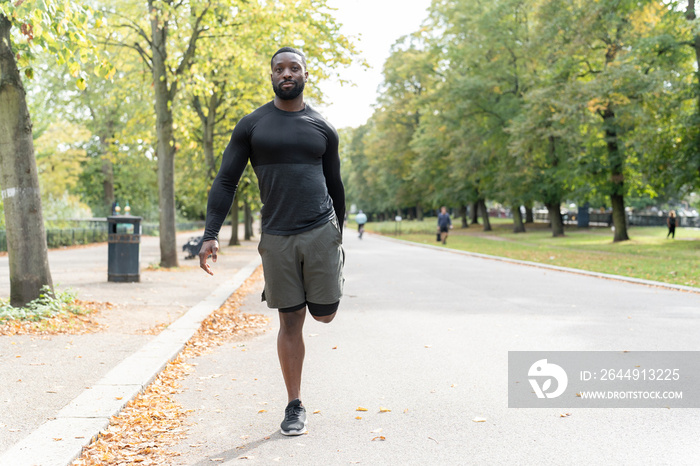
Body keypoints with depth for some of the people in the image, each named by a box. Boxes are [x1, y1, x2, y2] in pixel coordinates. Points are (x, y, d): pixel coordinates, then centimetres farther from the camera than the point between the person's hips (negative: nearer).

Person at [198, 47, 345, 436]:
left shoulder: (322, 128, 9)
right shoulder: (252, 125, 4)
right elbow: (226, 182, 2)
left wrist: (339, 236, 22)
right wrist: (211, 235, -8)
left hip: (321, 231, 1)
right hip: (276, 237, -1)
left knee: (324, 313, 0)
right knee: (290, 321, 3)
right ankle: (295, 406, 17)